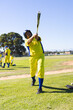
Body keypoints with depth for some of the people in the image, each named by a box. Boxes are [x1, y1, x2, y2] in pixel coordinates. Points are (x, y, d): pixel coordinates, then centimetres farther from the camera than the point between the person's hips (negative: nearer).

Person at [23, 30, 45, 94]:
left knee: (41, 70, -20)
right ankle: (33, 80, 51)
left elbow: (38, 39, -21)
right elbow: (28, 42, -24)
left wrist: (36, 36, -44)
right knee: (32, 71, 15)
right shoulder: (26, 40, 2)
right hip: (32, 57, 2)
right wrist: (33, 36, -41)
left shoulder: (37, 37, 5)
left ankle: (40, 88, -17)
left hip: (40, 56, -1)